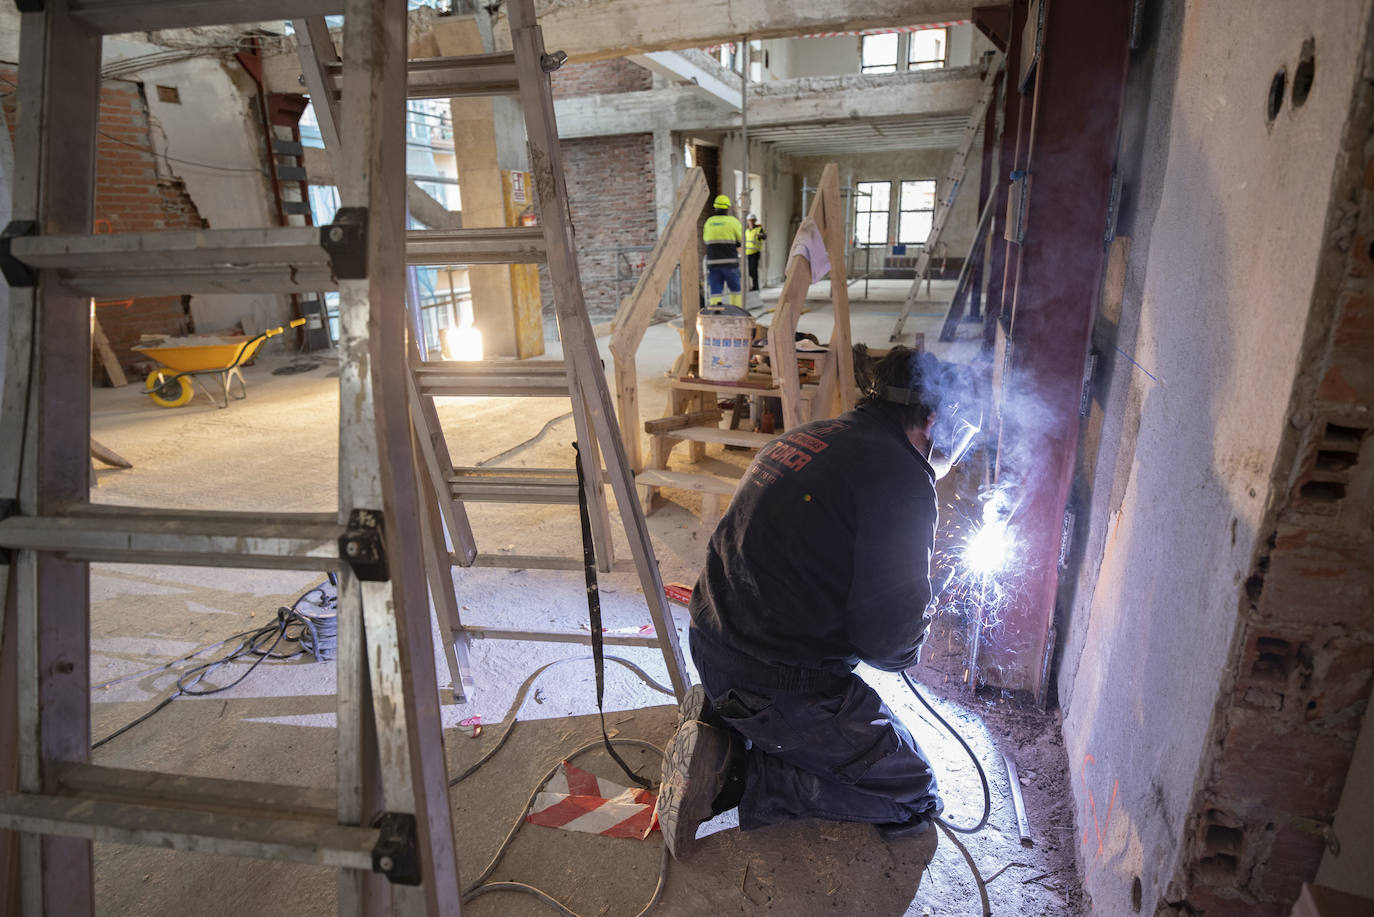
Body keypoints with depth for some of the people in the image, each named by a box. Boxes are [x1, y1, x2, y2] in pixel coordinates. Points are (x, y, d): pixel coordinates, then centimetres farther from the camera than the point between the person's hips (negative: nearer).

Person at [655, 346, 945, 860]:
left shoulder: (805, 435, 7)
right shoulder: (902, 477, -17)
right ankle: (738, 775, -3)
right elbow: (889, 634, -17)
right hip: (779, 679, -8)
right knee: (914, 797, 9)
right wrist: (906, 652, 9)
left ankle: (721, 717, 13)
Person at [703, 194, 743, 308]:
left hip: (712, 261, 2)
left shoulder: (709, 221, 9)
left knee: (715, 292, 1)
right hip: (730, 262, -2)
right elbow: (742, 239, 5)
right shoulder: (732, 221, -3)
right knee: (735, 290, 12)